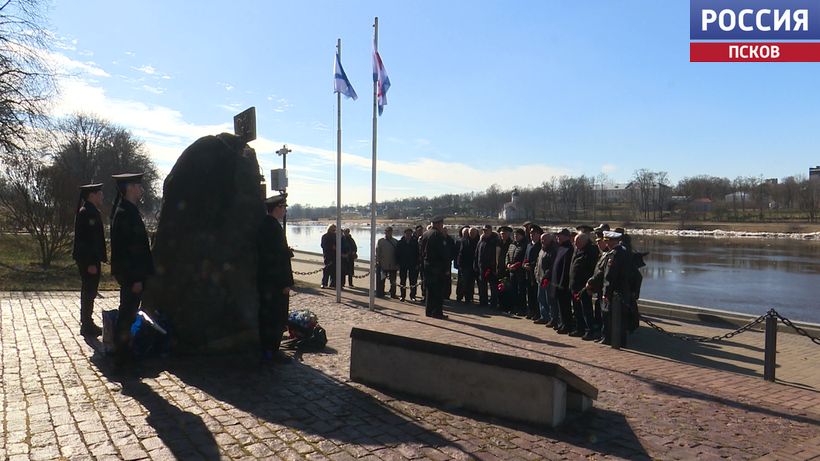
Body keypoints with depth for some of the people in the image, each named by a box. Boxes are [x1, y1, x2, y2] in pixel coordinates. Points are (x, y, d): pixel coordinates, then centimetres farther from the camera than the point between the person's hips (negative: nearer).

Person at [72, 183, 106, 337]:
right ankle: (87, 326, 4)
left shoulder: (91, 211, 14)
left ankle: (87, 323, 26)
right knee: (89, 292, -3)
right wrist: (90, 263, -23)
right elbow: (85, 239, -22)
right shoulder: (86, 213, -17)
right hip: (88, 260, -10)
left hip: (90, 259, 10)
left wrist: (96, 260, 19)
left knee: (89, 292, 16)